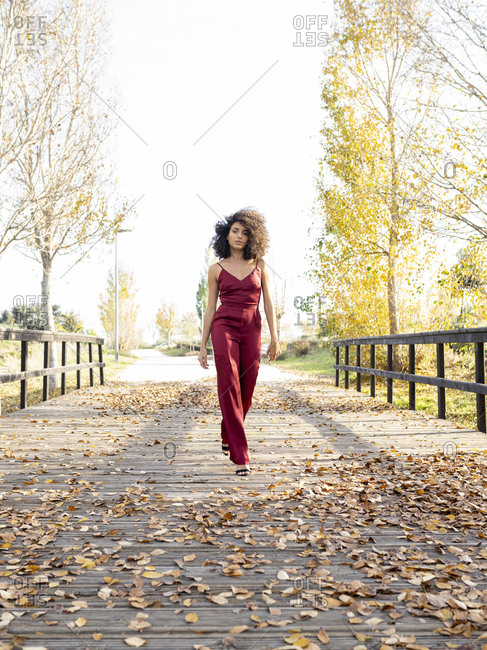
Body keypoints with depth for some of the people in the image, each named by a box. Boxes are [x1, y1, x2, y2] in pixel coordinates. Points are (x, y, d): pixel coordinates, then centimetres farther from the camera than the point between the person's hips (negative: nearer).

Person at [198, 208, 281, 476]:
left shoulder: (259, 264, 10)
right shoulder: (216, 269, 8)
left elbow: (267, 302, 7)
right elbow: (210, 308, 8)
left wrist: (274, 337, -2)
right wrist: (203, 346, 6)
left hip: (251, 330, 2)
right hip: (224, 328, -2)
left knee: (245, 392, 5)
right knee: (229, 390, -11)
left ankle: (227, 439, 33)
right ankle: (240, 456, -8)